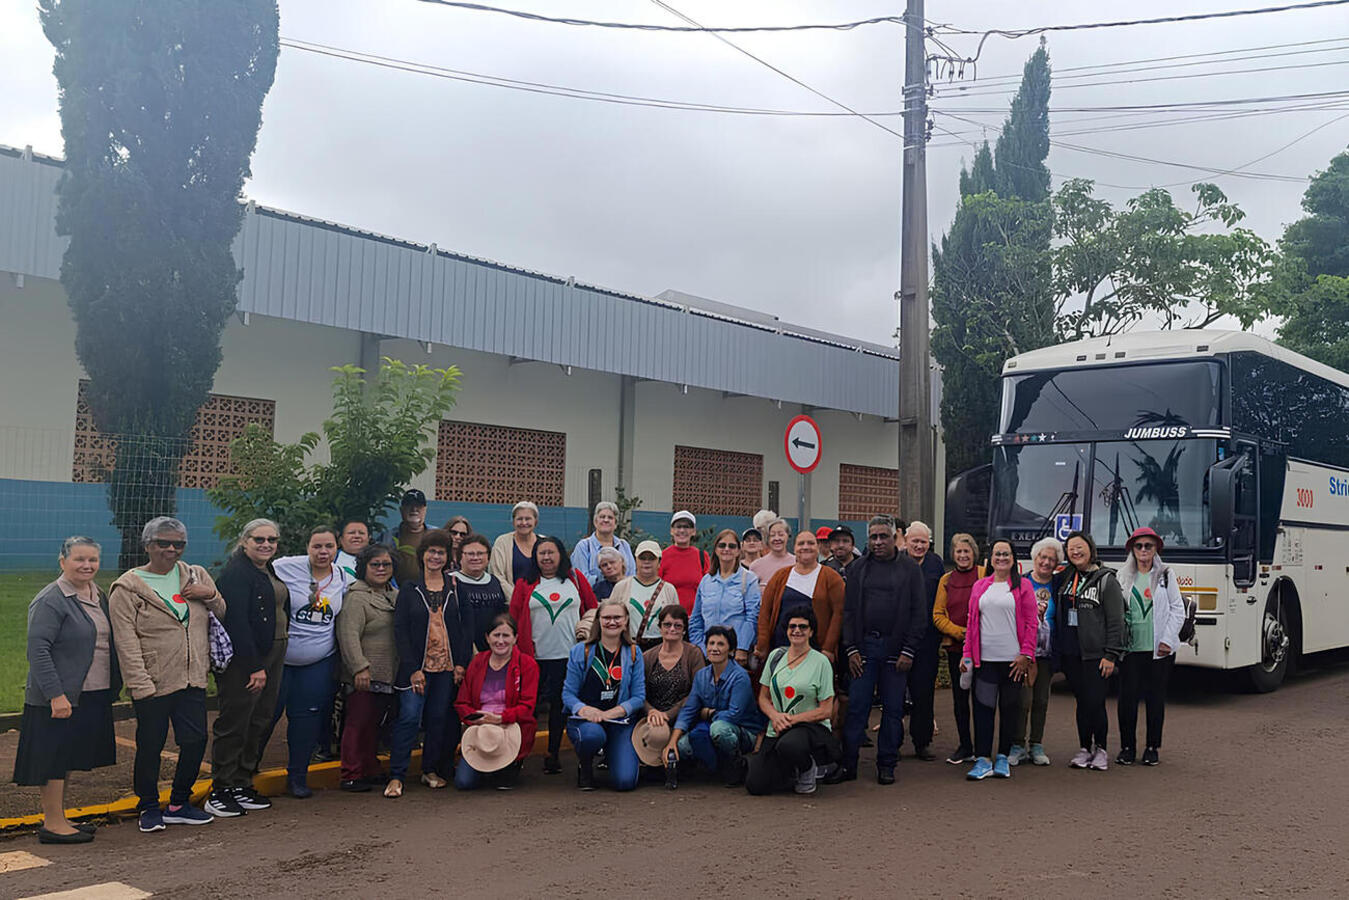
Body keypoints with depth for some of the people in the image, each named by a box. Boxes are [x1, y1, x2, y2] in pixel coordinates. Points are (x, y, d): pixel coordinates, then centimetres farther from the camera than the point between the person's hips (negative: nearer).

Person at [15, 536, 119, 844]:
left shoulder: (98, 596, 12)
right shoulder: (50, 600, -14)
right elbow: (38, 650, -19)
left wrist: (113, 686, 14)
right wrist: (56, 695, -24)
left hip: (91, 696, 8)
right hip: (59, 698, -8)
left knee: (67, 759, 15)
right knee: (53, 758, -1)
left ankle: (59, 819, 24)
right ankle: (53, 825, 6)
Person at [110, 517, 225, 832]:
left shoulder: (197, 576, 9)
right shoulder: (127, 588, -5)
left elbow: (223, 614, 18)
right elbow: (126, 643, -10)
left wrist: (211, 595, -5)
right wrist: (141, 686, -16)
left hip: (193, 679, 4)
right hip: (153, 683, -4)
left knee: (196, 741, 5)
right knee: (150, 746, 4)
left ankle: (179, 804, 24)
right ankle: (149, 808, 23)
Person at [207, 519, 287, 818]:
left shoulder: (270, 572, 16)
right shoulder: (237, 572, -12)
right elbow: (237, 623, -19)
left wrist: (264, 664, 14)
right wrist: (255, 667, -21)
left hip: (271, 656, 9)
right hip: (243, 660, -9)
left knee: (259, 722, 11)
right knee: (234, 723, -3)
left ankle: (241, 785, 20)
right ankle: (220, 791, 4)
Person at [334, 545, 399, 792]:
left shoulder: (395, 596, 16)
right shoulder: (356, 598, -9)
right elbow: (349, 636, -17)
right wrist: (359, 668, -23)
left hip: (387, 676, 7)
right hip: (364, 677, -7)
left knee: (374, 725, 14)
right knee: (358, 725, -3)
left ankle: (370, 771, 23)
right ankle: (351, 776, 4)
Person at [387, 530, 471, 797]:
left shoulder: (455, 587, 8)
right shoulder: (408, 588, 3)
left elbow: (465, 626, 7)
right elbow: (400, 629, -2)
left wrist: (461, 663, -3)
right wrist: (413, 669, -10)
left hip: (448, 665, 2)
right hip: (417, 665, -2)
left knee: (440, 718, 6)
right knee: (409, 717, -9)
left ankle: (431, 770, 21)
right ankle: (396, 777, -3)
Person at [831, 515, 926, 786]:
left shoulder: (910, 568, 4)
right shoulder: (859, 568, 9)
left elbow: (919, 613, 1)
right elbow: (849, 610, 8)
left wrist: (908, 651, -6)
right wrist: (851, 649, -1)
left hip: (895, 648, -1)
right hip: (864, 646, 1)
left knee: (893, 709, 5)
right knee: (856, 707, -1)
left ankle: (887, 765, 15)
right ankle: (848, 764, 6)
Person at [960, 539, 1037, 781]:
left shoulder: (1022, 586, 3)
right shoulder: (980, 586, 12)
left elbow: (1030, 623, -1)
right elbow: (972, 622, 13)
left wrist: (1026, 655, -9)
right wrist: (967, 654, 7)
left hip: (1012, 660, -2)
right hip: (984, 659, 2)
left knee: (1010, 708, 6)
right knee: (983, 707, -2)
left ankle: (1003, 758, 17)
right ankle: (982, 760, 1)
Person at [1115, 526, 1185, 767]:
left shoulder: (1166, 575, 6)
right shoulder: (1123, 576, 8)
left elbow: (1177, 610, 4)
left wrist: (1168, 640, -6)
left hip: (1159, 649, -1)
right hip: (1131, 648, 1)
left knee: (1156, 697, 4)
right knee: (1127, 697, -1)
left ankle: (1152, 747, 15)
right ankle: (1127, 746, 11)